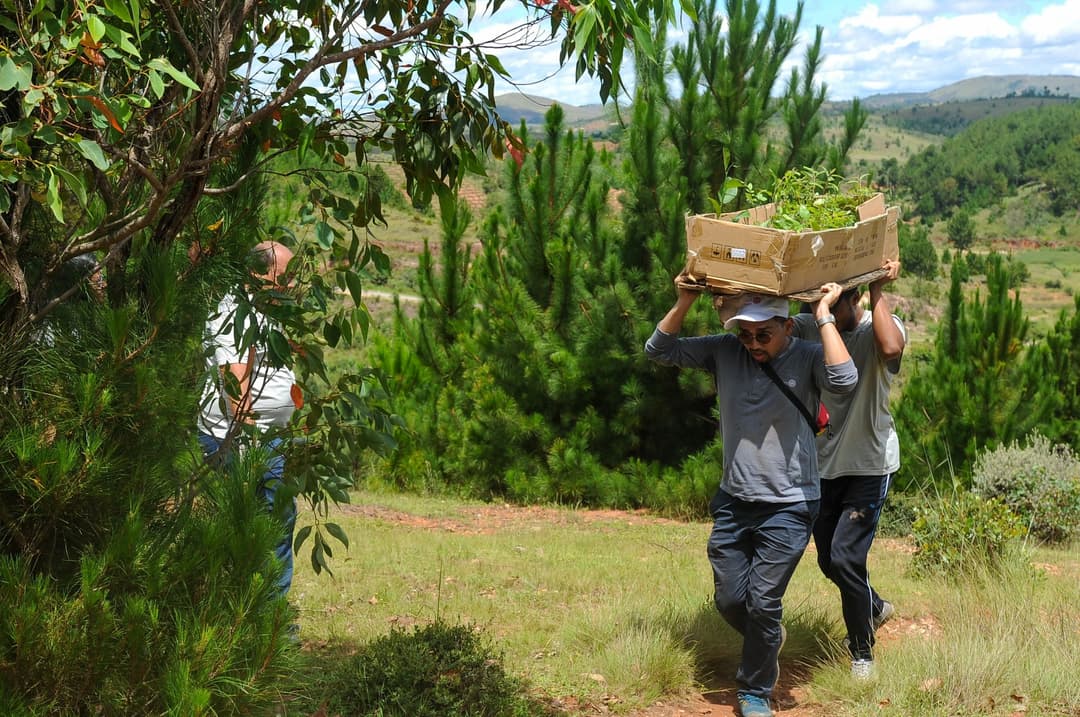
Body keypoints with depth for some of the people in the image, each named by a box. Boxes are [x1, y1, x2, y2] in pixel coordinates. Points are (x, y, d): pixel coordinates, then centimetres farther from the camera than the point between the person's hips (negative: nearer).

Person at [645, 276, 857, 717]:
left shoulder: (806, 359, -10)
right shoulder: (725, 352, 0)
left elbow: (844, 380, -31)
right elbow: (658, 350, -1)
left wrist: (824, 315, -26)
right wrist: (684, 302, -13)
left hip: (788, 507, -4)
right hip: (733, 501, 4)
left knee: (762, 603, -3)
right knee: (729, 601, 10)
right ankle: (767, 642, 42)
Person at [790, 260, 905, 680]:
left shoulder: (878, 329, -15)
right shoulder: (809, 328, -2)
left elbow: (891, 349, -38)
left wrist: (878, 292, -29)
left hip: (870, 465, -5)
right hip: (823, 464, 5)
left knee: (845, 557, -14)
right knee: (829, 561, 15)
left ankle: (862, 653, 7)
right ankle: (875, 608, 47)